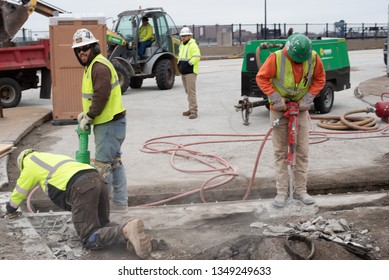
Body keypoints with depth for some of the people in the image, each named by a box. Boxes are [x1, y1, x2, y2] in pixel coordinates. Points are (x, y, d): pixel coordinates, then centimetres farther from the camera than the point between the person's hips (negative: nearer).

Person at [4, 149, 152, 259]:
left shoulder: (30, 164, 24)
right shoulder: (55, 158, 43)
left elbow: (19, 192, 36)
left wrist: (10, 210, 56)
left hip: (81, 188, -7)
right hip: (98, 179, 7)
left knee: (90, 239, -7)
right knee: (102, 225, 20)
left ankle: (127, 231, -32)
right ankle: (128, 228, -11)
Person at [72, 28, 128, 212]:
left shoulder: (100, 66, -17)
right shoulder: (92, 66, 17)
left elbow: (101, 96, -24)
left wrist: (89, 117, -16)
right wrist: (86, 113, 11)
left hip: (109, 123, -11)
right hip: (107, 123, 11)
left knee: (102, 164, -5)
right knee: (115, 162, 15)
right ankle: (120, 203, 24)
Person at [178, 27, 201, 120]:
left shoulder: (193, 45, -9)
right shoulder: (181, 46, 19)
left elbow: (197, 57, -20)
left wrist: (188, 64, -22)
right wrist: (179, 65, 12)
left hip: (190, 71, -9)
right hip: (183, 72, 9)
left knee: (191, 91, -13)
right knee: (187, 91, 13)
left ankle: (194, 111, -14)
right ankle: (191, 109, 21)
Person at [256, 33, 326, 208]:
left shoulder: (313, 58, -10)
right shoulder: (276, 58, -19)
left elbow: (320, 79, 3)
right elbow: (261, 78, -10)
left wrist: (308, 98, -8)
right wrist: (275, 98, -17)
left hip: (300, 110, 2)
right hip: (279, 110, -2)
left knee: (302, 152, 3)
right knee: (280, 152, 3)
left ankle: (300, 190, 14)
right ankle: (281, 192, 9)